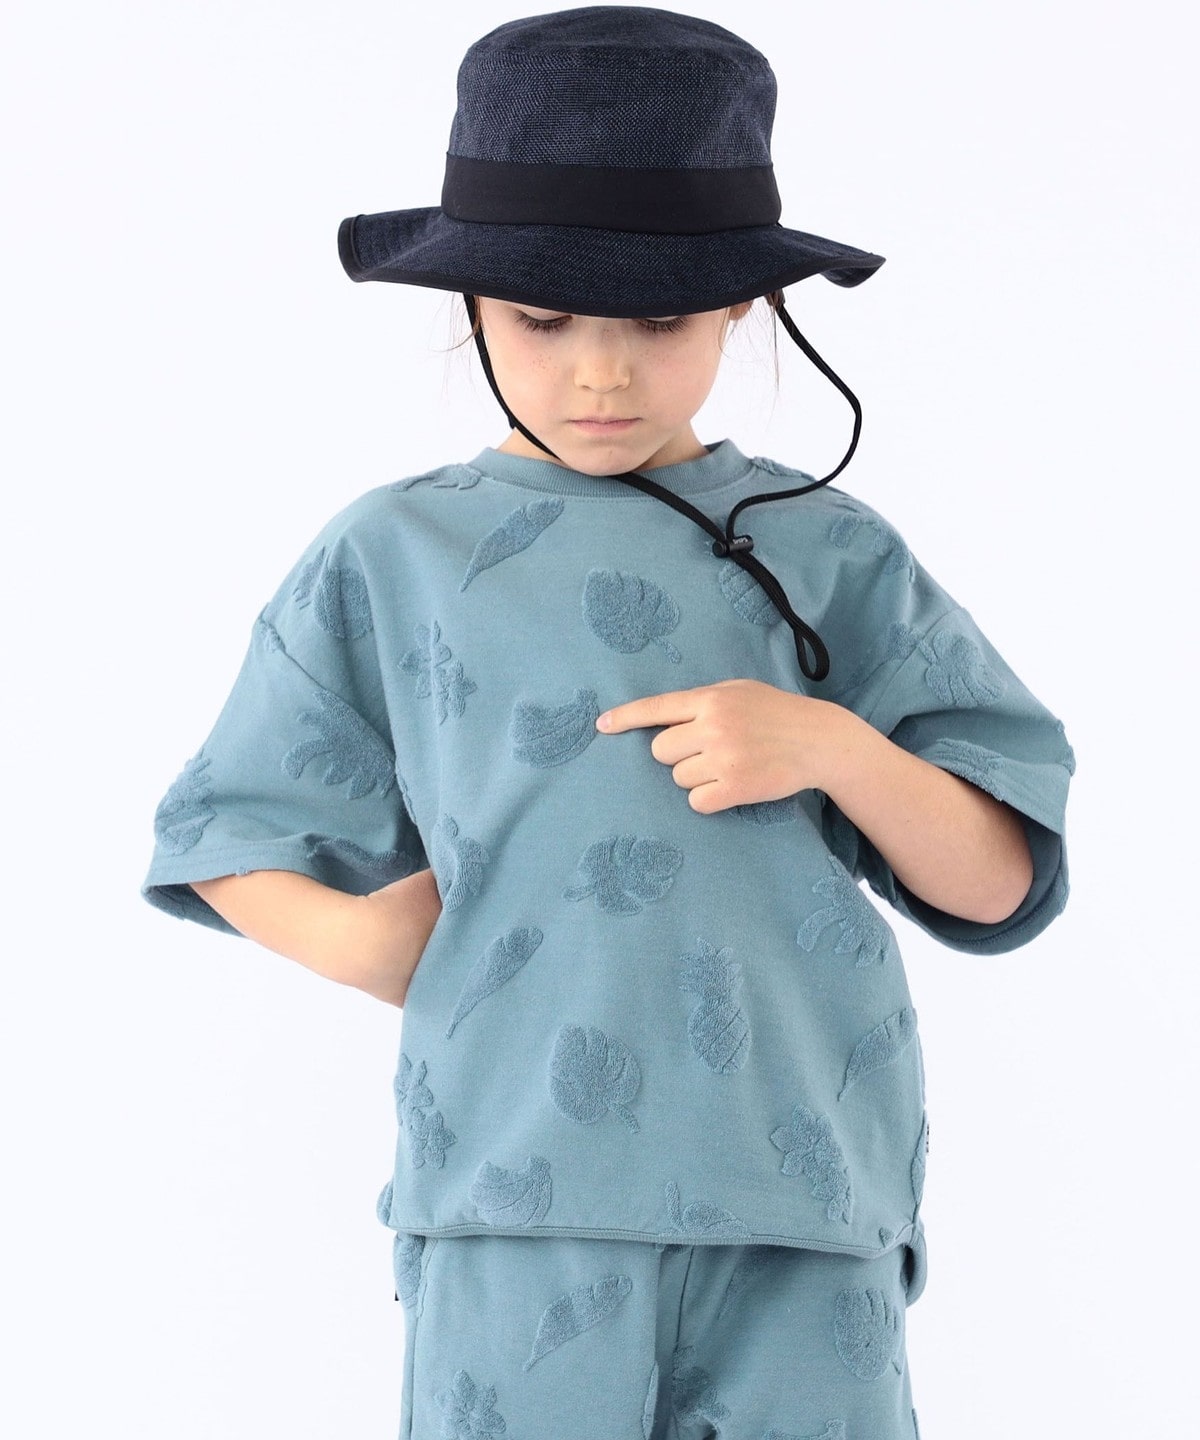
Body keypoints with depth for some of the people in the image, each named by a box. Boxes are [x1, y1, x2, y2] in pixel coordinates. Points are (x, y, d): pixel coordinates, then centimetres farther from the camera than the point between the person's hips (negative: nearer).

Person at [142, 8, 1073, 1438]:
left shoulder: (825, 557, 8)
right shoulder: (391, 557, 9)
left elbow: (998, 883, 8)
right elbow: (233, 838, 15)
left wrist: (836, 748, -10)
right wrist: (352, 936, -5)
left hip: (799, 1190, 1)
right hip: (519, 1184, 0)